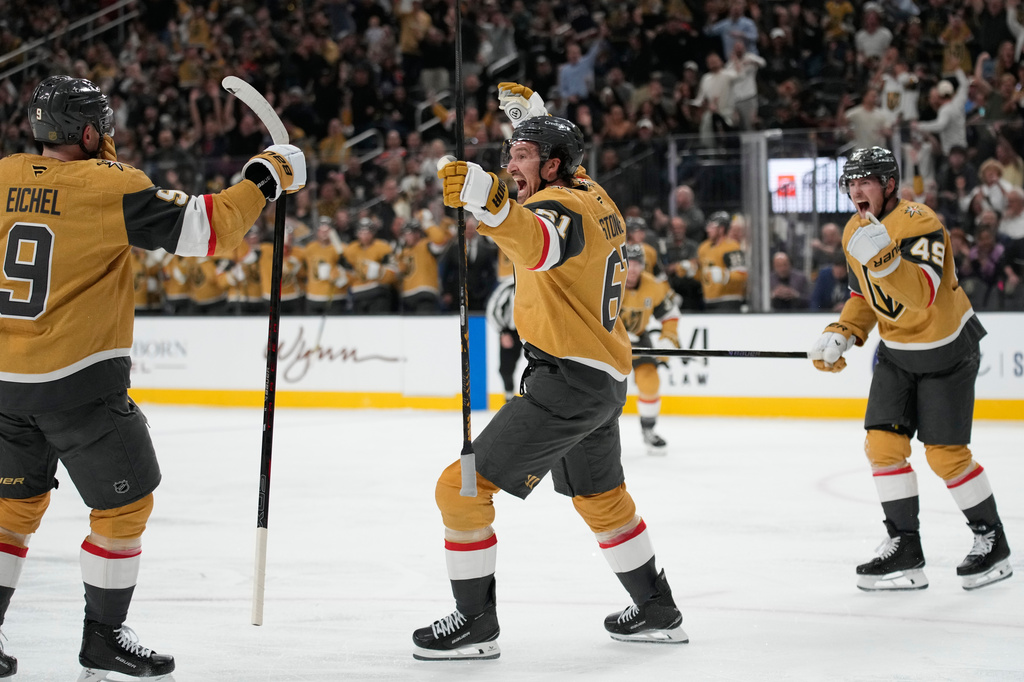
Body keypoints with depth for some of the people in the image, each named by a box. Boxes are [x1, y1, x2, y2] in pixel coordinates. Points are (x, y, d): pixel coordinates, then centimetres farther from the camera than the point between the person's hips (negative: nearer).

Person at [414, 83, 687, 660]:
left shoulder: (561, 207, -19)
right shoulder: (591, 194, 9)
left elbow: (539, 244, -46)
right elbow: (563, 161, 36)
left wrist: (489, 201, -62)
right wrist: (531, 115, 35)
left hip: (568, 379, -10)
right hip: (606, 378, 10)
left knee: (465, 486, -8)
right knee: (602, 497, 29)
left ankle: (476, 623, -4)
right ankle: (659, 612, 39)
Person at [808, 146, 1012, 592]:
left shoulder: (919, 224, -25)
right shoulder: (856, 233, 0)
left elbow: (924, 294, -40)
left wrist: (882, 257, -52)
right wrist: (840, 335, -3)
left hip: (946, 350, -7)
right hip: (896, 350, 7)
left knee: (945, 454, -5)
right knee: (883, 443, -3)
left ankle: (992, 542, 13)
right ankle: (904, 548, 5)